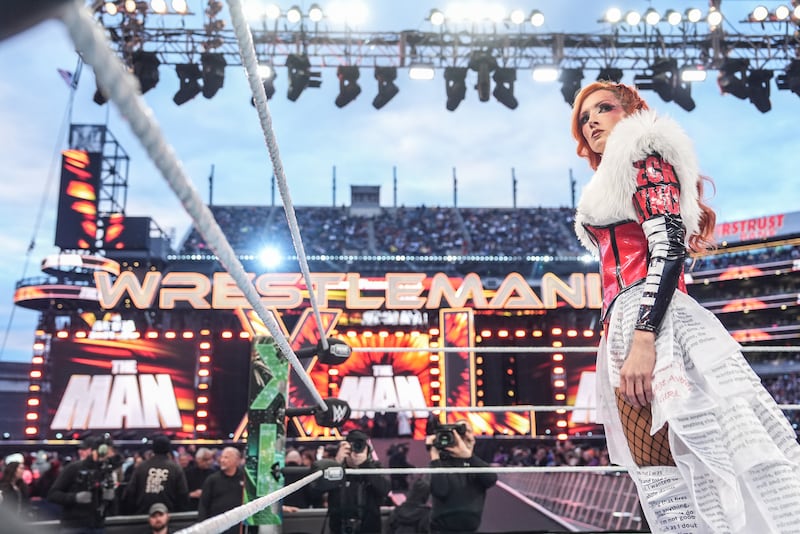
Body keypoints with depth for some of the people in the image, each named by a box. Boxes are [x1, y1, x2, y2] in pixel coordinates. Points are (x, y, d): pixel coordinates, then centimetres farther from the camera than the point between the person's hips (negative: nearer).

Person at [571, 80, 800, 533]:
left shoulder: (642, 157, 5)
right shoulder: (615, 184, 31)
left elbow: (669, 246, -11)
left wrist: (642, 338, -23)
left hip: (652, 325, -9)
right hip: (627, 332, 9)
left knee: (681, 496, -13)